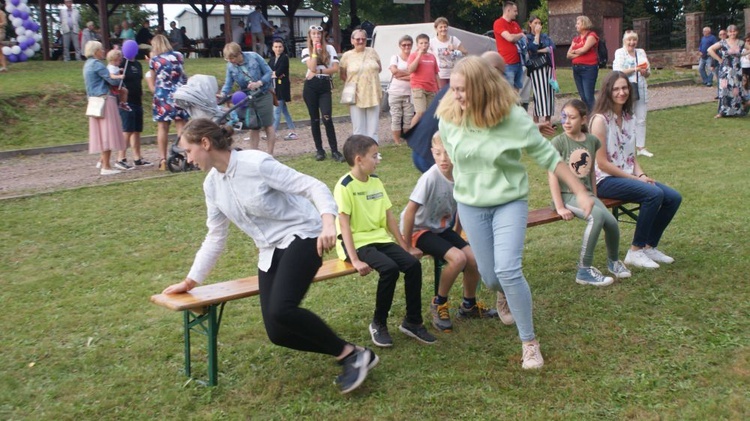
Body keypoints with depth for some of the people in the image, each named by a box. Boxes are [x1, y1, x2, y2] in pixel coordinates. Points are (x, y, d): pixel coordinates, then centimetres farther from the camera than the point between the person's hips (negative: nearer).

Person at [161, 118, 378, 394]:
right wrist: (190, 281, 18)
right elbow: (216, 237, 15)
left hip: (301, 236, -7)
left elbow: (313, 186, -18)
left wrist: (328, 223, -36)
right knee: (277, 333, -5)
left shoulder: (255, 163, -17)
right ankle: (351, 356, 11)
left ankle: (350, 353, -11)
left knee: (281, 309, -30)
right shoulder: (212, 184, 5)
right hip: (271, 251, 8)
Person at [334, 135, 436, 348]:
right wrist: (355, 260, -25)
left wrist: (406, 247, 9)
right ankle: (378, 324, -10)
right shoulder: (345, 186, -13)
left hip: (380, 238, 7)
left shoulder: (376, 182, 9)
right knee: (389, 268, -29)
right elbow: (345, 225, -18)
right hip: (357, 242, -7)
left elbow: (389, 217, 11)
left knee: (413, 264, -14)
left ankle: (412, 321, 0)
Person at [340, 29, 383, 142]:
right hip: (356, 96, -1)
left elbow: (379, 68, 16)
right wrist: (351, 82, 4)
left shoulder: (372, 52, 4)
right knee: (358, 128, 1)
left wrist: (370, 77, 9)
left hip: (373, 95, 1)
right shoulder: (347, 55, 1)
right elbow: (342, 73, 11)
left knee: (373, 127, 5)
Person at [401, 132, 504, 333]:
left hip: (443, 228, 6)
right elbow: (410, 211, -24)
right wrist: (406, 245, -18)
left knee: (473, 258, -9)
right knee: (458, 258, -25)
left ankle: (469, 305, 18)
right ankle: (439, 304, -1)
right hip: (421, 230, -6)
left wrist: (457, 235, 13)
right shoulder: (430, 178, -27)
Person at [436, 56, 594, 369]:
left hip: (510, 201, -3)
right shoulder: (448, 117, -11)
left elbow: (547, 156, -11)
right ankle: (509, 298, 49)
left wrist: (580, 192, -10)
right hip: (470, 205, 3)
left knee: (508, 271, -17)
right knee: (490, 277, 9)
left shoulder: (512, 117, -19)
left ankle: (530, 342, 1)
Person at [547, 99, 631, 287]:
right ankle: (584, 271, -22)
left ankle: (613, 261, 17)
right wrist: (559, 207, -16)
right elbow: (553, 176, -12)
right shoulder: (558, 142, -8)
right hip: (566, 194, -5)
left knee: (611, 221, -17)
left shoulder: (592, 141, 7)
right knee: (597, 216, -31)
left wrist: (594, 197, 14)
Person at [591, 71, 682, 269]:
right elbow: (602, 163, -16)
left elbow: (631, 156, 15)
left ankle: (650, 247, 9)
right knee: (654, 194, -28)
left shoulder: (629, 118, 11)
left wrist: (641, 174, -5)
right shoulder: (600, 120, -13)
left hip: (628, 176, 8)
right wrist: (634, 178, -15)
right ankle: (635, 252, -15)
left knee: (673, 198, -5)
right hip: (605, 181, -8)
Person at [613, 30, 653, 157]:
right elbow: (617, 71, -13)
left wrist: (645, 71, -7)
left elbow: (648, 73, 16)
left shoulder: (641, 52, 15)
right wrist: (634, 69, -20)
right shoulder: (619, 53, 0)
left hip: (641, 90, 5)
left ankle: (641, 147, 13)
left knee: (641, 120, 7)